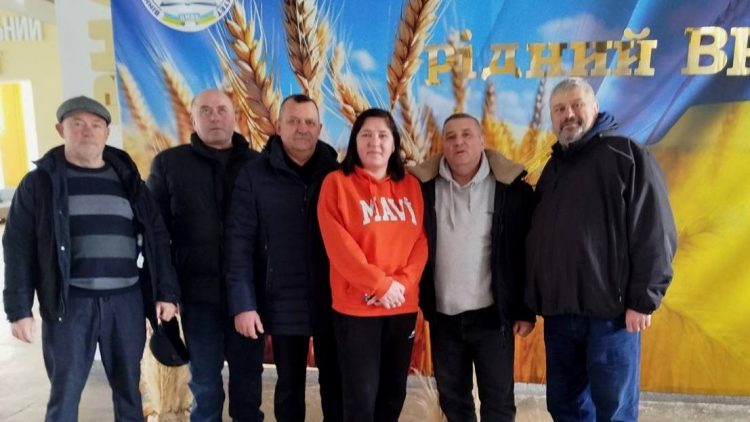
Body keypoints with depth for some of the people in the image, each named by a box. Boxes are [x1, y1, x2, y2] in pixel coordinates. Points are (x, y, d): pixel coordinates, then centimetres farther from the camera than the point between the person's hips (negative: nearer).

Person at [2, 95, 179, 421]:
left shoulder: (128, 180, 10)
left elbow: (156, 238, 8)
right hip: (69, 303, -2)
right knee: (65, 393, 6)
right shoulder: (40, 181, 4)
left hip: (126, 301, 2)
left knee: (128, 389, 11)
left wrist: (166, 292, 2)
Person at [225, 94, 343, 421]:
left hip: (333, 303, 1)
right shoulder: (254, 176, -3)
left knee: (335, 384, 14)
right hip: (284, 304, -1)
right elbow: (239, 243, -6)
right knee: (289, 387, 16)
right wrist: (242, 304, -10)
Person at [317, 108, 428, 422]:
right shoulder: (337, 183, -3)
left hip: (404, 306, 4)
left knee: (393, 393, 15)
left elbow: (421, 240, 4)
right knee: (362, 395, 2)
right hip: (356, 307, -4)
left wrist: (402, 283, -12)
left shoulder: (411, 186, 9)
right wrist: (381, 284, -16)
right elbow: (338, 245, -11)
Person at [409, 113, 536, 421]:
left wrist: (526, 311, -3)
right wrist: (419, 303, 2)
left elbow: (526, 253, -3)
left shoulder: (511, 187, -6)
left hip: (492, 314, -2)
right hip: (443, 316, 3)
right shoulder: (424, 186, -1)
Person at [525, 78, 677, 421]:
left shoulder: (626, 154, -3)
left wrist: (643, 299, -14)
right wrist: (532, 303, 16)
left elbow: (655, 233, -10)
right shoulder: (552, 168, 17)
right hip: (558, 312, 6)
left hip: (610, 311, -6)